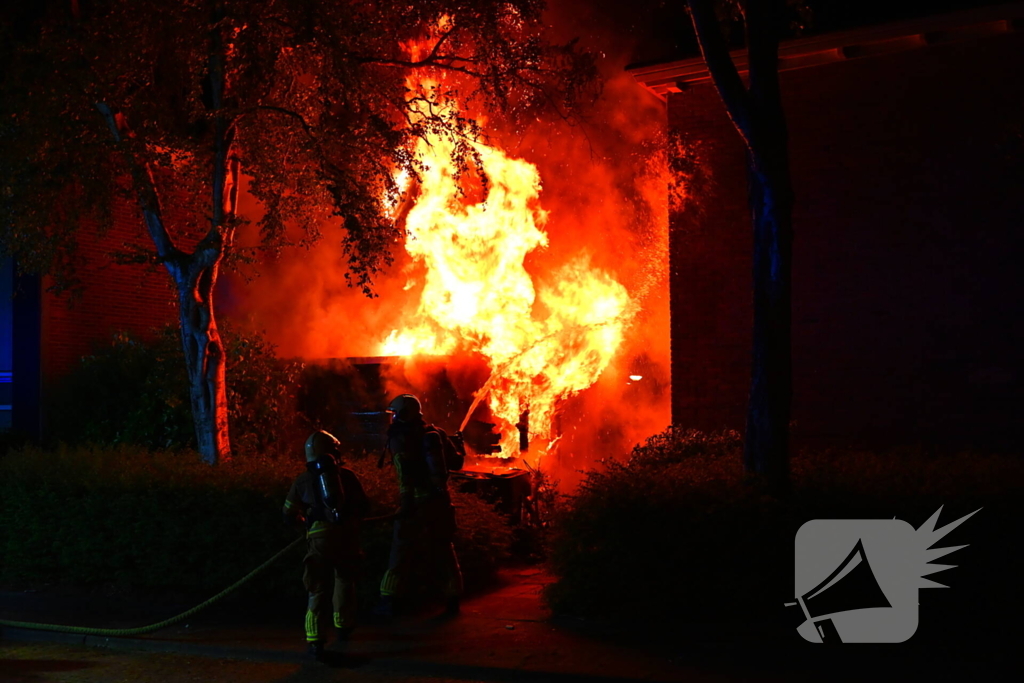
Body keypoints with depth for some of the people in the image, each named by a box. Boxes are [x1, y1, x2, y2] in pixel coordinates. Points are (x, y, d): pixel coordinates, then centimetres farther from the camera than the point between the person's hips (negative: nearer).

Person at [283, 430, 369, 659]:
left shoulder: (303, 481, 10)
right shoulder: (347, 475, 10)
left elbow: (289, 516, 18)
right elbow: (363, 507, 17)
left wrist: (304, 519, 39)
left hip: (320, 540, -1)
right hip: (347, 537, 1)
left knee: (318, 590, 4)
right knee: (345, 581, 24)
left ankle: (315, 640, -7)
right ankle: (344, 627, 35)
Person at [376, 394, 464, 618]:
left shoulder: (400, 439, -7)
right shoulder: (436, 433, 6)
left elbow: (406, 472, -21)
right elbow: (456, 461, 12)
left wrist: (406, 500, -25)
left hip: (417, 503, -4)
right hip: (440, 501, 4)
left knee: (401, 552, 4)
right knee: (444, 551, 15)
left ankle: (389, 601, 4)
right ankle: (453, 599, 16)